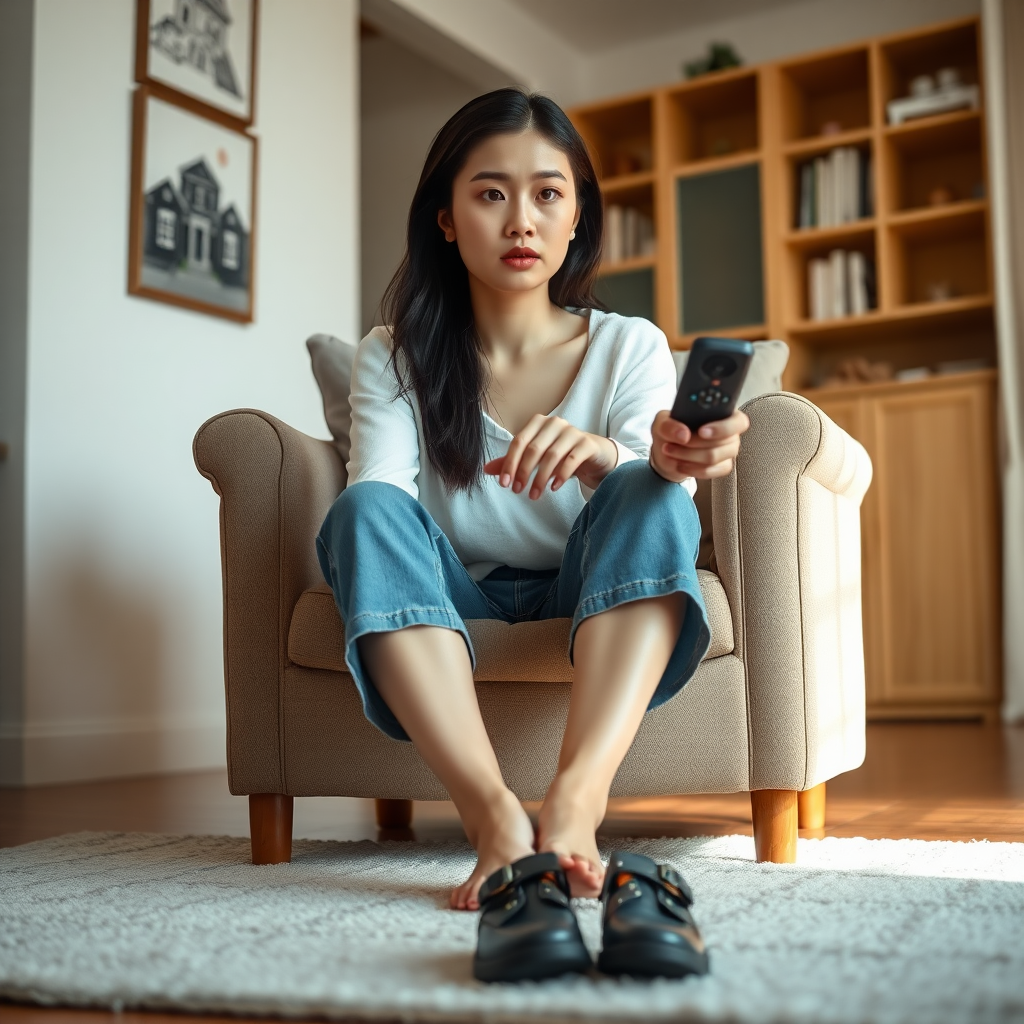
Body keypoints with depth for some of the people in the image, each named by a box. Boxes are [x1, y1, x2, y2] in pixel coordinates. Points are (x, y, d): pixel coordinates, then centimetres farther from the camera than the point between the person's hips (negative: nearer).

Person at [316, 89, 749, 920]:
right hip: (451, 616, 0)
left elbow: (653, 513, -15)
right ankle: (493, 814, -41)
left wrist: (601, 460, -41)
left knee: (649, 495, -28)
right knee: (364, 512, -28)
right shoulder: (394, 359, 0)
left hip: (598, 614, 0)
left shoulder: (630, 347, 0)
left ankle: (575, 802, -44)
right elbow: (379, 496, -19)